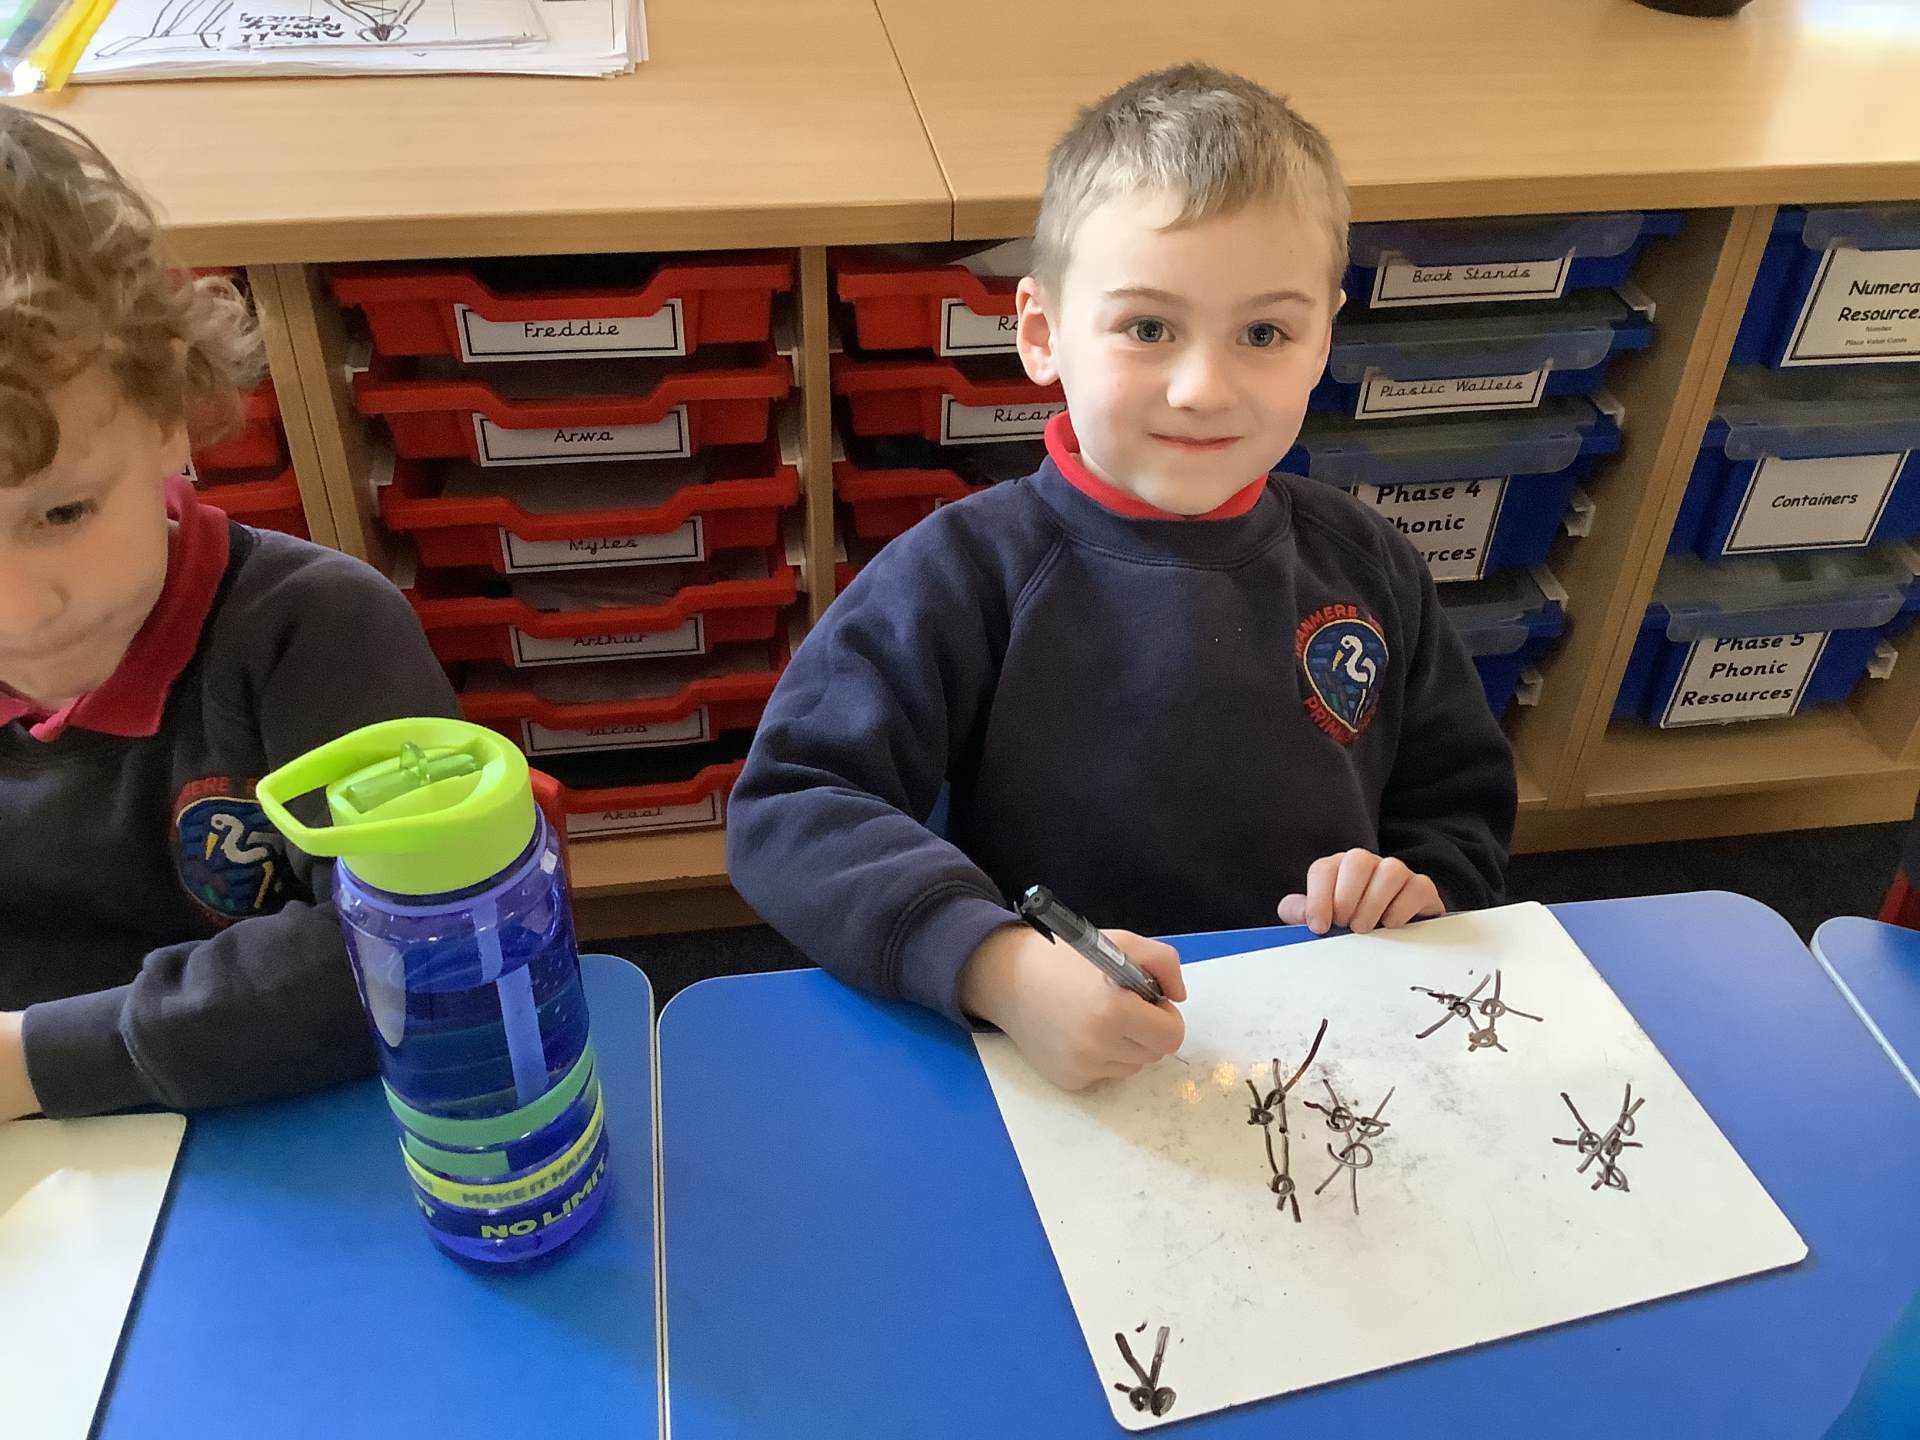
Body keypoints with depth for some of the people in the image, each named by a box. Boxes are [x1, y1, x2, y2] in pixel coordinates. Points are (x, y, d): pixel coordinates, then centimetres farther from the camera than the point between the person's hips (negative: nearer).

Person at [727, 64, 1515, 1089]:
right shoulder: (967, 572, -11)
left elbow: (1461, 799, 17)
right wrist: (999, 966, -31)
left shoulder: (1363, 564, 3)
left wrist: (1426, 885, -5)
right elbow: (789, 809, -18)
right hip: (1049, 1082, -4)